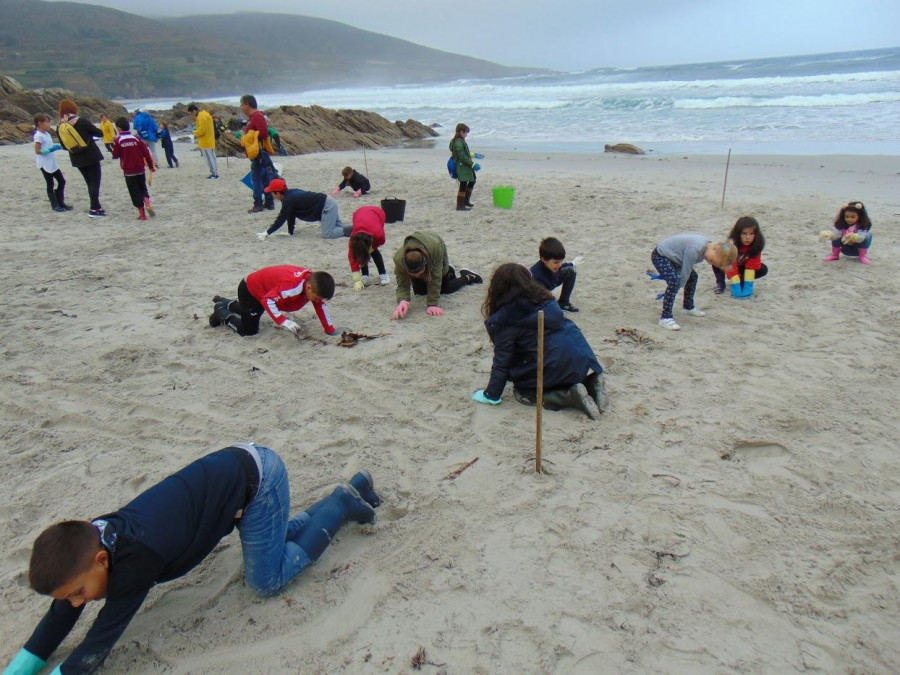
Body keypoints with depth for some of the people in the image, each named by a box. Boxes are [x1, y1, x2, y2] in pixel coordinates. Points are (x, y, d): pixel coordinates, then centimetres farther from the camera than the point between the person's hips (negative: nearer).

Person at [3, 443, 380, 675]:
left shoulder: (136, 559, -29)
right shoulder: (90, 541, -7)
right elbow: (58, 619, 4)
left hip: (255, 475, -8)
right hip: (234, 467, 8)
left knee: (267, 581, 1)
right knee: (274, 543, 26)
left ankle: (342, 505, 12)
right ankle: (351, 491, 35)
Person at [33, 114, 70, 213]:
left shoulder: (47, 134, 10)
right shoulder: (38, 136, -16)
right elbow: (37, 151, -19)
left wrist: (58, 146, 7)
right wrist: (51, 149, -24)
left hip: (52, 163, 9)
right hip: (45, 164, -9)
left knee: (62, 181, 11)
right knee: (50, 184, 0)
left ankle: (60, 202, 20)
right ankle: (55, 205, 8)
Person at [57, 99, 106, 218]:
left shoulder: (59, 128, 1)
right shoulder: (82, 121, -14)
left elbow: (65, 146, 7)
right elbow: (99, 133, -7)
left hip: (77, 159, 5)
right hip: (91, 157, -5)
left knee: (90, 183, 15)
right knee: (95, 182, -1)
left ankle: (96, 207, 18)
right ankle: (94, 209, -6)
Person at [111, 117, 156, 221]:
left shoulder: (117, 141, -8)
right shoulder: (136, 138, -1)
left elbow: (115, 156, -2)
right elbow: (146, 153, -1)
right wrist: (151, 166, 10)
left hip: (128, 171, -2)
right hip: (140, 169, 2)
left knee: (135, 192, 4)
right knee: (143, 188, 18)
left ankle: (142, 214, 1)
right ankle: (147, 203, -10)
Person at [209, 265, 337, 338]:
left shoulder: (314, 281, -18)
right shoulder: (292, 286, -44)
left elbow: (321, 305, -7)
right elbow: (267, 300, -41)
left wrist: (330, 329, -9)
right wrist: (284, 321, -47)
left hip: (263, 288, 9)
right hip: (249, 289, -8)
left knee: (250, 315, 31)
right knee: (249, 331, -8)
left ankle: (224, 303, 48)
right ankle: (221, 312, 12)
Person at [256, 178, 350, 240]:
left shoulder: (288, 201, -16)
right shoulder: (291, 194, 13)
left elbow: (281, 220, -15)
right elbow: (291, 216, 19)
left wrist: (266, 233, -10)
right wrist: (290, 232, 19)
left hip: (326, 206, -10)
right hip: (329, 202, 10)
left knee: (327, 234, -18)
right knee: (338, 227, 21)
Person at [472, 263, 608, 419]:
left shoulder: (505, 319, -6)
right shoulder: (545, 300, 15)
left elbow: (502, 360, -5)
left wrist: (491, 395, 4)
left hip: (556, 364, -7)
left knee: (522, 393, 13)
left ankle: (570, 396, -9)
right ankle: (588, 382, 6)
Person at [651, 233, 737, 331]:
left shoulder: (708, 243, -5)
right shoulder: (695, 249, -35)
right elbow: (685, 272, -25)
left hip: (673, 256, 10)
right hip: (660, 256, -10)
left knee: (692, 277, 16)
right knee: (674, 282, -27)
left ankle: (689, 307, 35)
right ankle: (665, 318, -23)